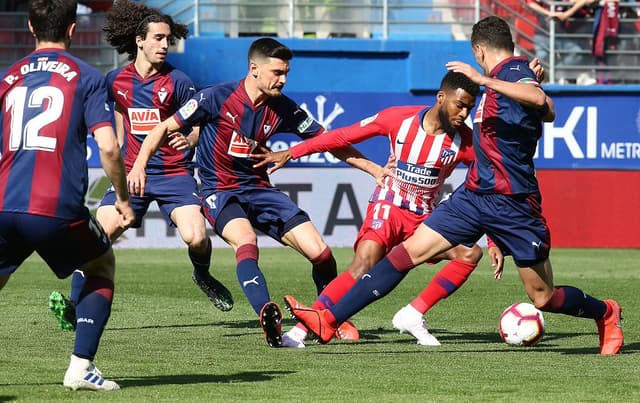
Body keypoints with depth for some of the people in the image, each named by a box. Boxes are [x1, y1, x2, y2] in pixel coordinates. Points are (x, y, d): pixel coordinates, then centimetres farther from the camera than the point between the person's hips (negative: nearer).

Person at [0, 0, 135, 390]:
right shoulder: (87, 77, 4)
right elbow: (108, 147, -6)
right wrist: (123, 200, 8)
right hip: (58, 210, -2)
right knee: (102, 266, 23)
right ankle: (81, 366, 11)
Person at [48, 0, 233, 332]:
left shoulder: (177, 81, -4)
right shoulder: (116, 81, 5)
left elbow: (198, 127, 0)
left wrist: (190, 139, -22)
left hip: (174, 173, -2)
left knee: (196, 238, -18)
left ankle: (203, 276, 16)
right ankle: (74, 306, -8)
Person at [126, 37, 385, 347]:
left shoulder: (282, 108, -3)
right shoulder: (218, 98, -14)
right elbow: (167, 127, -6)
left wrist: (375, 169, -2)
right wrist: (139, 165, -18)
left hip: (258, 188, 5)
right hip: (219, 191, -4)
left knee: (320, 253, -8)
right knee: (246, 241, -37)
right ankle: (268, 317, -50)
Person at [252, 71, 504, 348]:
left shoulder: (465, 141, -9)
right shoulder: (399, 118, -12)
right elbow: (343, 137, -3)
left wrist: (495, 243, -11)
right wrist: (290, 153, -1)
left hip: (425, 219, 3)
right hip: (388, 207, -3)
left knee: (471, 253, -21)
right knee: (364, 265, -29)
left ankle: (413, 316, -13)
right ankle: (299, 331, -28)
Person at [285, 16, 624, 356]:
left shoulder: (514, 70, -12)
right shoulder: (508, 75, 14)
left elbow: (539, 99, -36)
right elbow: (547, 113, 30)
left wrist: (484, 80, -38)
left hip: (511, 202, -8)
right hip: (475, 195, 9)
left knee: (543, 298, 1)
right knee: (407, 252, -2)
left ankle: (605, 314, 31)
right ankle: (329, 320, -7)